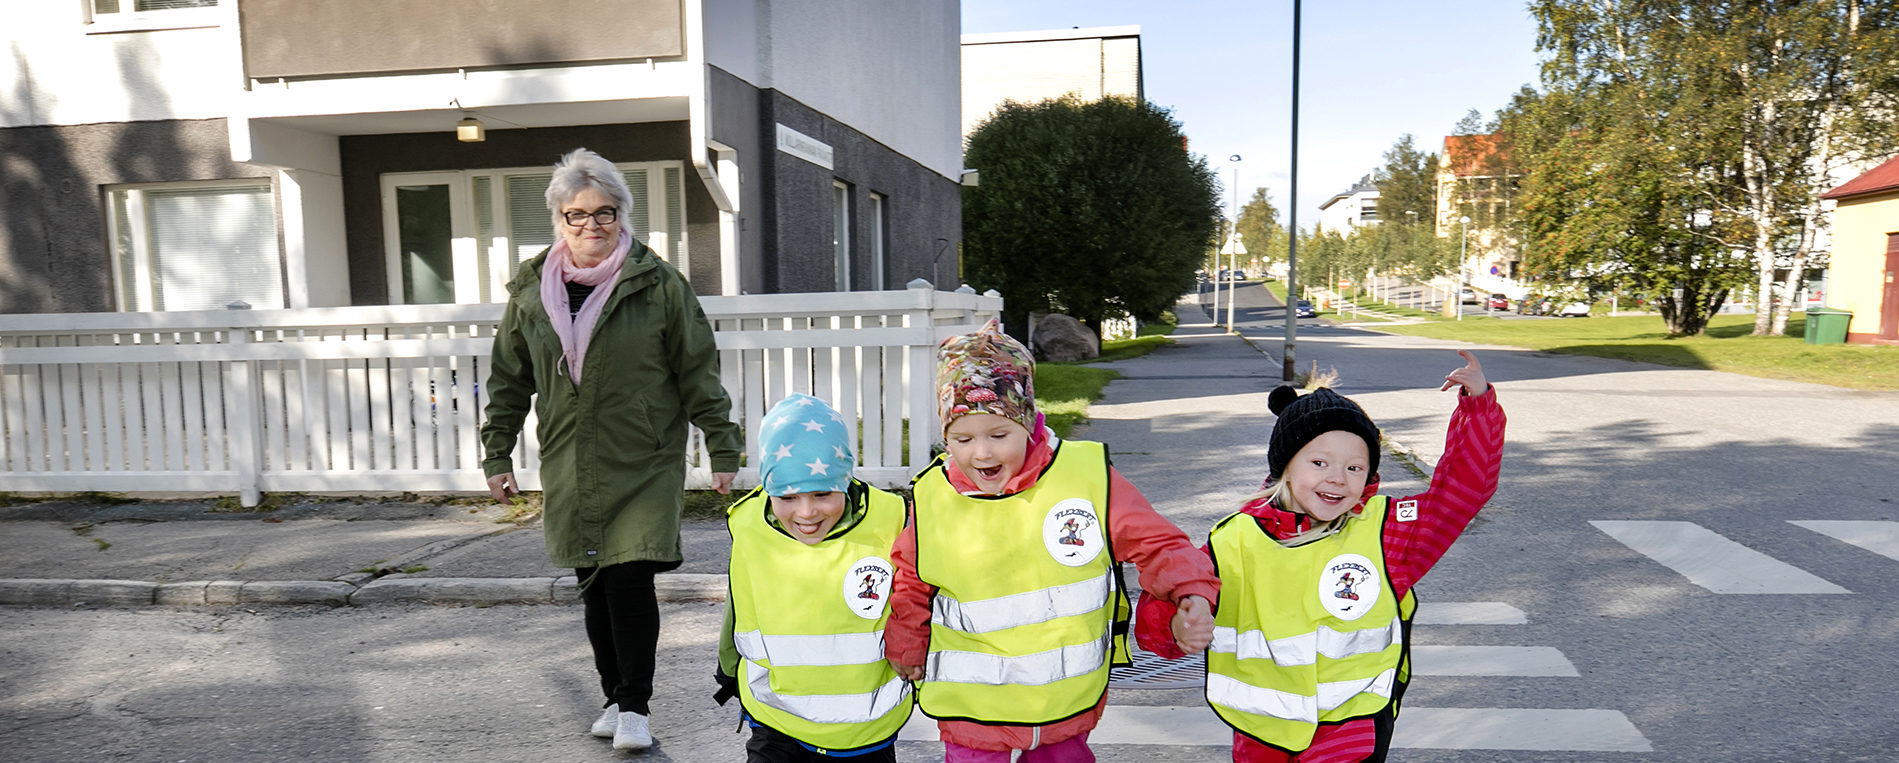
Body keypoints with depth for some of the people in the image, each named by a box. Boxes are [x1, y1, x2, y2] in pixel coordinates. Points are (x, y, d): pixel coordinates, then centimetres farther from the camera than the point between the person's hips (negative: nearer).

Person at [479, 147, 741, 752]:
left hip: (645, 466, -4)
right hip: (569, 469, 4)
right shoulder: (530, 289, 7)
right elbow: (509, 380, 15)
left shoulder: (659, 285, -4)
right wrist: (497, 455, 13)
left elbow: (699, 373, -1)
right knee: (594, 588, 11)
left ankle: (635, 707, 11)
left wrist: (722, 451, -3)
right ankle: (615, 696, 29)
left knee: (630, 582, -7)